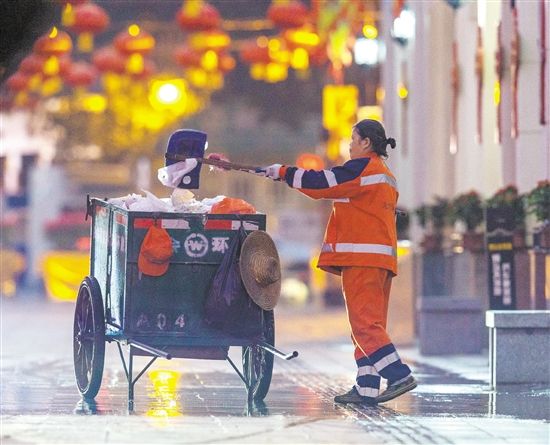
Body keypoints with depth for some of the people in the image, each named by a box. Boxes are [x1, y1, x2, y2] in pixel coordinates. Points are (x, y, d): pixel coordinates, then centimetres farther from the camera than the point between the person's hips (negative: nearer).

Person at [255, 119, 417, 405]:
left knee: (364, 321, -12)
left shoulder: (363, 168, -7)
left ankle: (399, 376, -20)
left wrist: (282, 172, -2)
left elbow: (322, 183, -10)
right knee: (369, 323, 8)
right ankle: (367, 387, 6)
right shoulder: (386, 177, 23)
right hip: (382, 258, 10)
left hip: (362, 256, -10)